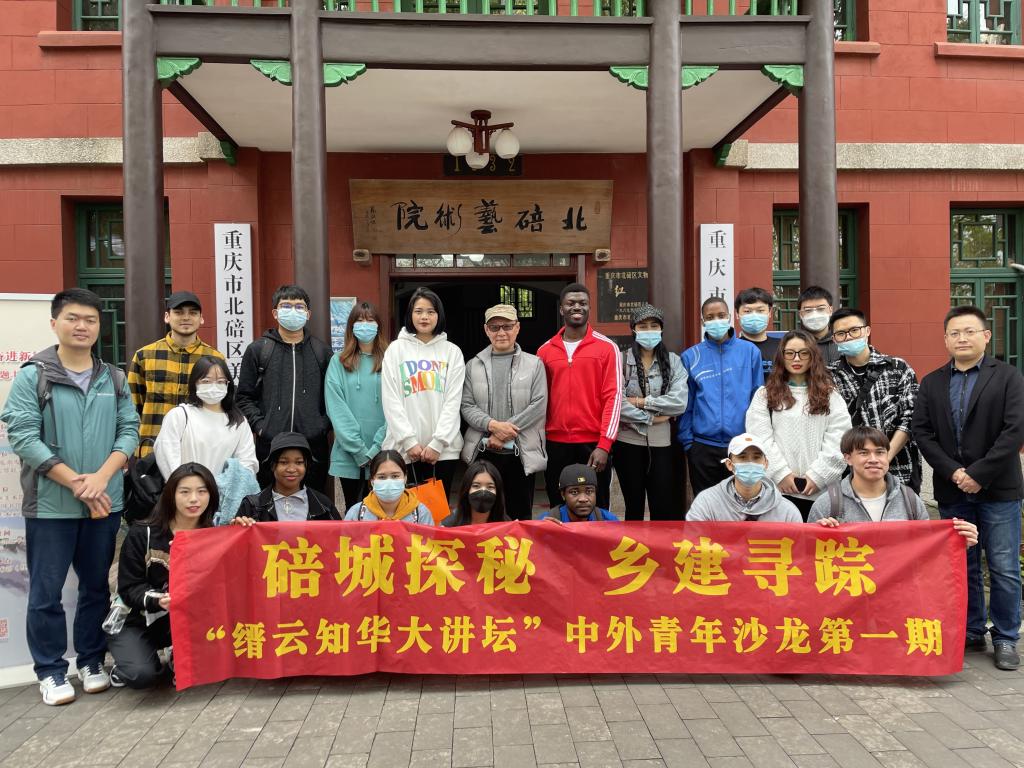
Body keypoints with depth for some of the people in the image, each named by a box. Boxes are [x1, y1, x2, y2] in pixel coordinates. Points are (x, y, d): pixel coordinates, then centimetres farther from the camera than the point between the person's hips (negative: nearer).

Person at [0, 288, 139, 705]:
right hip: (49, 504, -3)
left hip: (105, 502, 3)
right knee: (46, 592, 5)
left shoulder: (114, 379, 8)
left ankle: (91, 662, 27)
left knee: (97, 586, 12)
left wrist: (101, 477, -13)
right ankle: (51, 670, 20)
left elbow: (129, 430, 3)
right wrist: (76, 483, -15)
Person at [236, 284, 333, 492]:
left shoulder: (322, 352, 10)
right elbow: (244, 397, 6)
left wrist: (325, 425, -1)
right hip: (270, 445, -1)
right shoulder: (257, 350, 6)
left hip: (314, 445, 1)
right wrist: (259, 425, -5)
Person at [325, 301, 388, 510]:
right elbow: (336, 408, -3)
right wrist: (359, 450, -11)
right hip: (349, 454, 0)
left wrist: (377, 449, -12)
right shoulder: (339, 362, 5)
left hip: (384, 454, 0)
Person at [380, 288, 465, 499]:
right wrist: (409, 440, -9)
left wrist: (437, 443, -8)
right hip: (403, 448, 0)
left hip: (444, 448, 1)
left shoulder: (452, 351, 7)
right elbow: (391, 401, 1)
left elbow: (453, 401, 1)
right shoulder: (396, 349, 6)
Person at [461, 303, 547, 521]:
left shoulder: (534, 364, 4)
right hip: (483, 452, 1)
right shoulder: (473, 365, 9)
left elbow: (538, 406, -5)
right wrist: (493, 425, -16)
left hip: (522, 453, -1)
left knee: (521, 515, 8)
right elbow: (467, 406, 2)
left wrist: (504, 434, -11)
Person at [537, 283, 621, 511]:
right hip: (555, 443, 3)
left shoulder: (607, 347, -1)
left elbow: (613, 396, -6)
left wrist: (604, 444, -13)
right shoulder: (545, 351, 8)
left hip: (594, 442, -2)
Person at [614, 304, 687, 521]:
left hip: (661, 443, 1)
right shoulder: (620, 360, -1)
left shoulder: (673, 361, 5)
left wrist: (641, 401, -11)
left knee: (663, 506, 4)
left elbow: (680, 402, -9)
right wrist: (651, 418, -10)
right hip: (628, 442, -1)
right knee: (634, 505, 10)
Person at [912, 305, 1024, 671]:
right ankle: (971, 633, 23)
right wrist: (952, 472, -10)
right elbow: (921, 431, 3)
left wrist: (979, 473, -14)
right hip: (952, 490, 3)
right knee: (963, 566, 11)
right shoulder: (931, 383, 9)